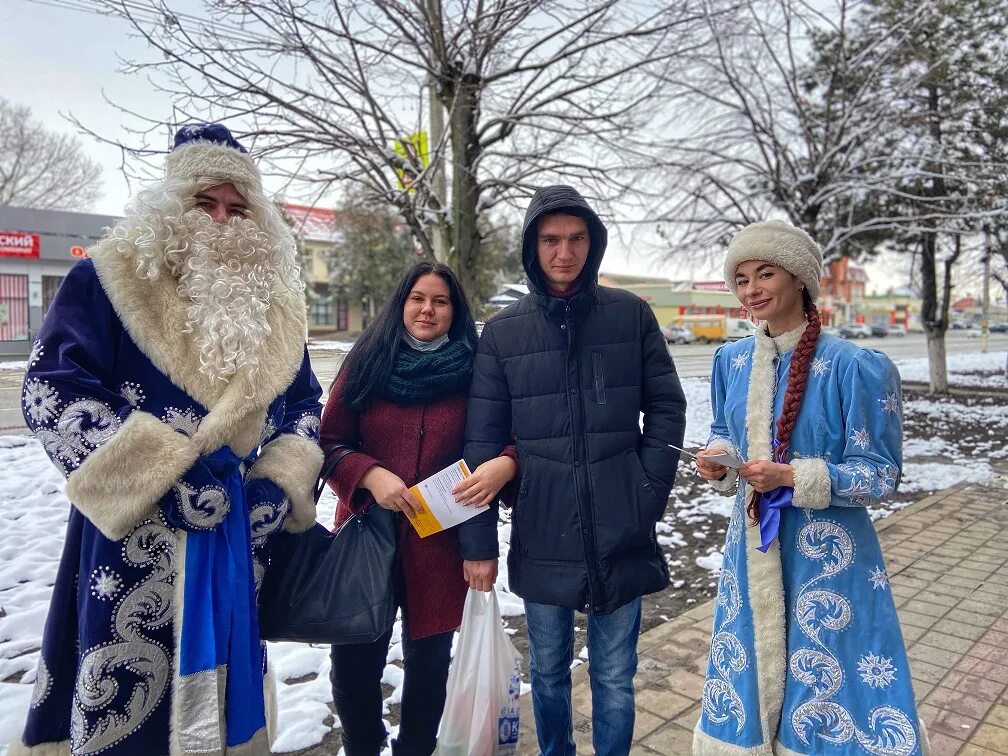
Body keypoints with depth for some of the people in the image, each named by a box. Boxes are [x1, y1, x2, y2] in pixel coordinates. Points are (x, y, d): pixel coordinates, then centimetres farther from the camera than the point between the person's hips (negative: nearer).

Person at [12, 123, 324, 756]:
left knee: (227, 689, 18)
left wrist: (282, 483, -4)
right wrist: (160, 470, -22)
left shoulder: (274, 303, 7)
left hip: (241, 538, 4)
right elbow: (52, 390, -13)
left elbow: (303, 405, 13)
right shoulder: (111, 279, -7)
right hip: (137, 540, -4)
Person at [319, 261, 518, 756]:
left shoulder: (473, 371, -2)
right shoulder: (366, 363, 1)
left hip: (441, 543, 0)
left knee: (429, 661, 14)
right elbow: (328, 442, 1)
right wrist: (370, 475, -16)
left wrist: (505, 465, -23)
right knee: (354, 662, 8)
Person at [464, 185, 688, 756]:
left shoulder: (632, 316, -1)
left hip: (622, 536, 0)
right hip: (542, 538, 1)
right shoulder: (504, 332, 0)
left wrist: (650, 494, -5)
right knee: (549, 673, 19)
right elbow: (483, 441, 0)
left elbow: (667, 409, 3)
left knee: (615, 679, 14)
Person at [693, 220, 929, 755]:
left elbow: (880, 474, -12)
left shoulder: (854, 366, -15)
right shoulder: (731, 360, 2)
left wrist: (793, 477, -26)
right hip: (752, 547, 5)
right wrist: (718, 460, -8)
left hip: (826, 553, -5)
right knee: (750, 667, 17)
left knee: (827, 681, 9)